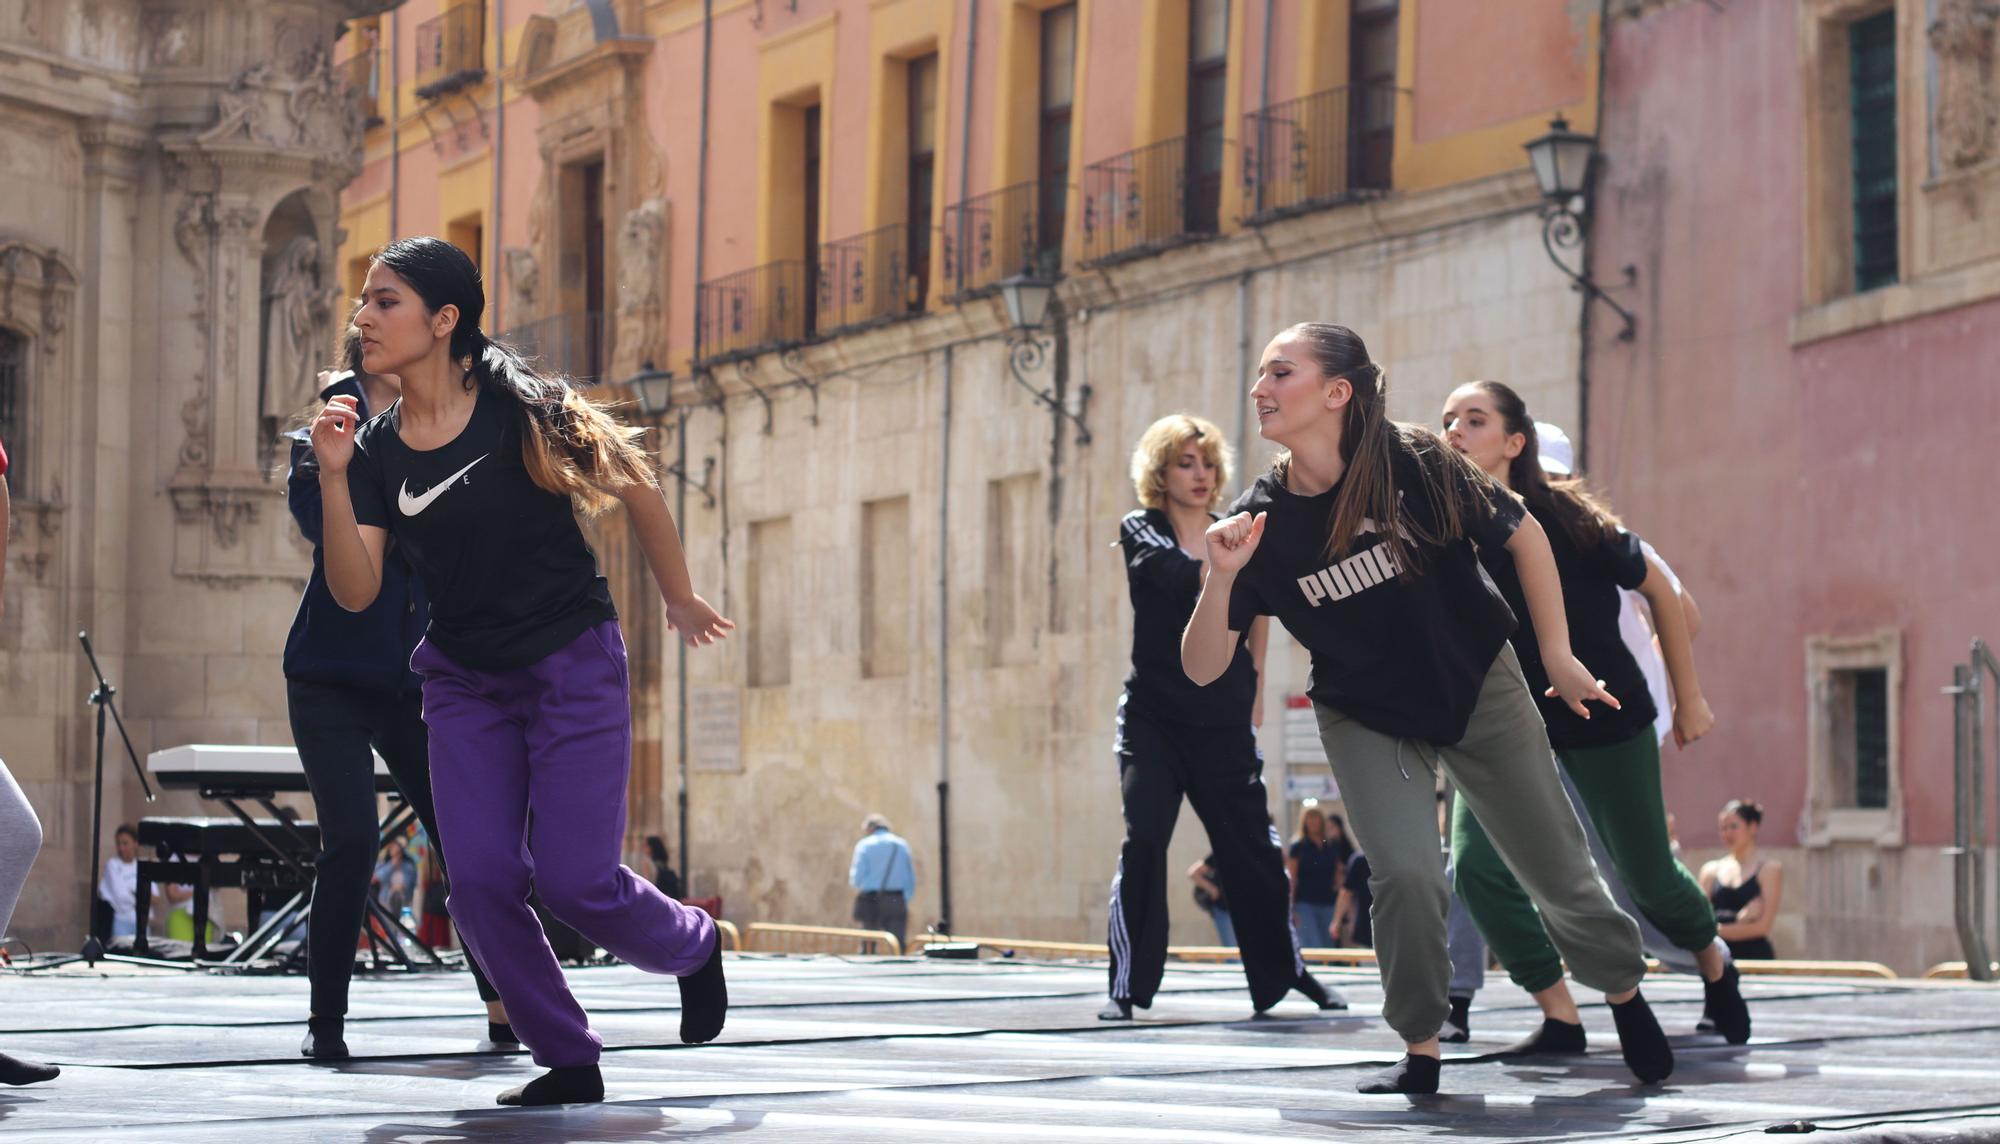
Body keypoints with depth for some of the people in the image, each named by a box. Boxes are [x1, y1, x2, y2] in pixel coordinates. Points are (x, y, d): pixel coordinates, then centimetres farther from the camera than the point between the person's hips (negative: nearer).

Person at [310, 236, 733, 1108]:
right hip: (465, 680, 5)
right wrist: (333, 475, -21)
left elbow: (637, 490, -2)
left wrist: (681, 601, 8)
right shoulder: (376, 448, -2)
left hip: (574, 666, -5)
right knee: (480, 879, -7)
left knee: (574, 879, -10)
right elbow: (354, 591, -9)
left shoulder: (520, 410, -15)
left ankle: (694, 947, 24)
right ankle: (568, 1062, 9)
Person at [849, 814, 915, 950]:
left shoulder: (864, 845, 1)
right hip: (896, 902, 2)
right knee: (898, 946, -1)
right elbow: (911, 879, 11)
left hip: (871, 903, -2)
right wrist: (906, 898, 18)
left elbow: (857, 879, -6)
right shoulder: (902, 844, 11)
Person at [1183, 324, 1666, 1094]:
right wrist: (1222, 577, -33)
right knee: (1405, 876, -18)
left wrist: (1558, 654, -5)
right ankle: (1420, 1052, 2)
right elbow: (1203, 667, -16)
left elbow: (1522, 535, -7)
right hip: (1367, 718, 1)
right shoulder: (1259, 520, -17)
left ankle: (1625, 995, 35)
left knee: (1556, 870, 8)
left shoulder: (1414, 466, -22)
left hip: (1479, 690, -1)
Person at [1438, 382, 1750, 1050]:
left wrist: (1689, 697, 1)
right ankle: (1560, 1019, -5)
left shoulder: (1565, 520, -20)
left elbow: (1659, 590, -5)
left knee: (1645, 876, 11)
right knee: (1476, 864, -19)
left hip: (1606, 718, -2)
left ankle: (1715, 964, 44)